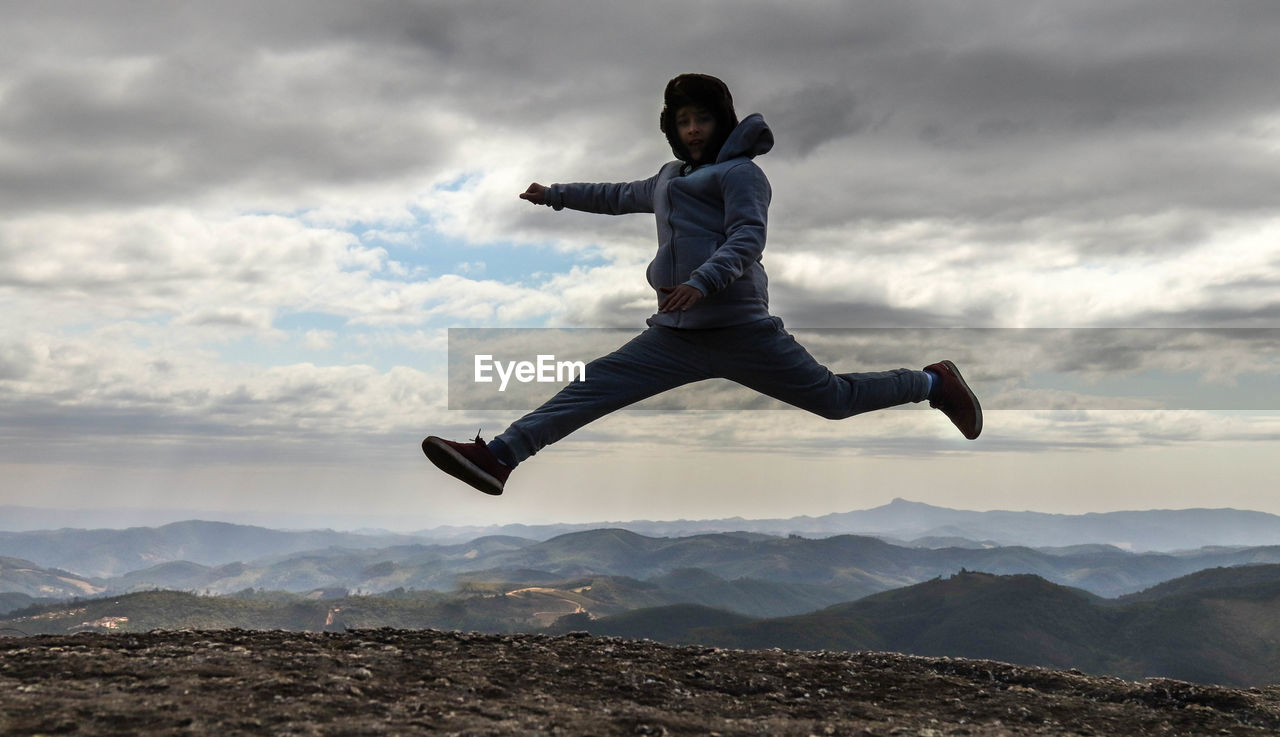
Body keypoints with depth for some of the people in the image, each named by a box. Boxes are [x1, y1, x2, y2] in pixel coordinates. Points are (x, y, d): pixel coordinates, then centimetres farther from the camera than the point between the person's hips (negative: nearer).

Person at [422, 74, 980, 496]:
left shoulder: (740, 171, 1)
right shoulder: (670, 178, 24)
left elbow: (747, 238, -13)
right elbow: (621, 196, 41)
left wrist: (702, 281, -28)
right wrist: (556, 195, 47)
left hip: (739, 328, -7)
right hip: (675, 335, 7)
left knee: (834, 398, -2)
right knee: (593, 387, -4)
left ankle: (932, 383, 18)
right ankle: (498, 458, -10)